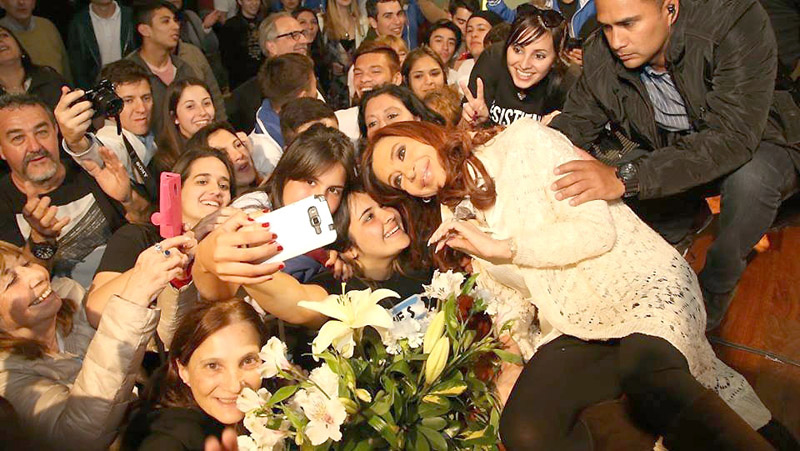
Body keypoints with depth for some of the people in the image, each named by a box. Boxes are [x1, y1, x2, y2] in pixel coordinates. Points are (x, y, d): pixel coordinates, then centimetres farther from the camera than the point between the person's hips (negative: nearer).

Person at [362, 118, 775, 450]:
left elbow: (598, 229, -10)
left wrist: (501, 246, -9)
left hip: (639, 283, -4)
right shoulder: (458, 221, 15)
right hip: (569, 328, 5)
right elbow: (511, 301, 15)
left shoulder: (523, 141, -2)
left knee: (646, 373, -39)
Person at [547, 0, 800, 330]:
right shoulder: (600, 56, -16)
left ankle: (714, 290, -9)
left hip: (755, 149, -4)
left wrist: (626, 177, -51)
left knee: (749, 176, -38)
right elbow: (574, 121, -8)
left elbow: (731, 138, -40)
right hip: (666, 153, 5)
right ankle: (690, 216, 13)